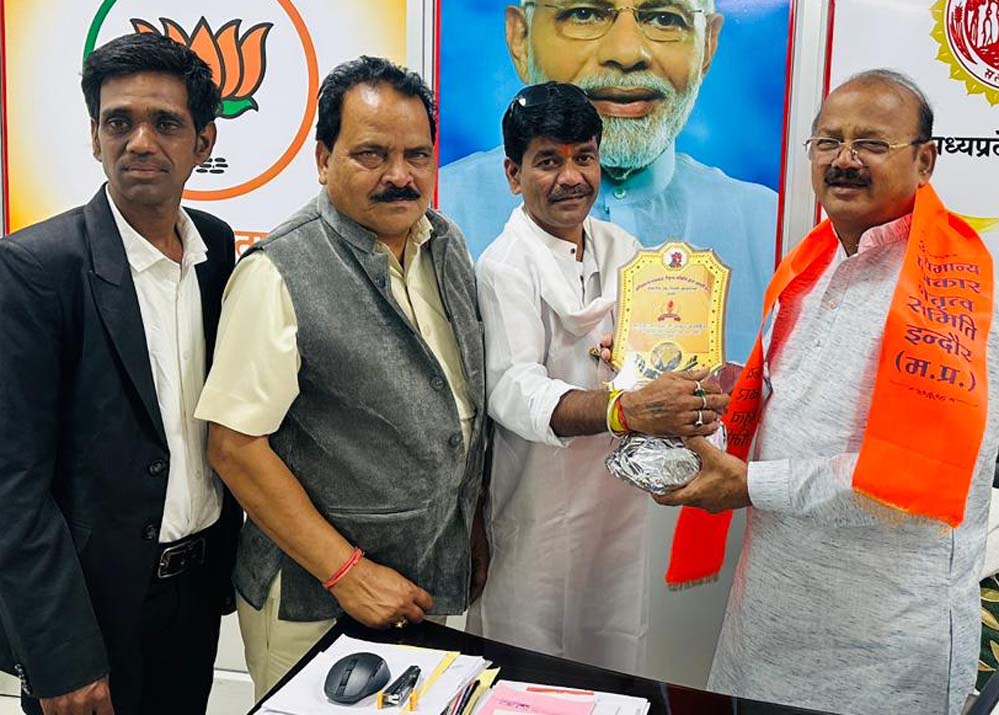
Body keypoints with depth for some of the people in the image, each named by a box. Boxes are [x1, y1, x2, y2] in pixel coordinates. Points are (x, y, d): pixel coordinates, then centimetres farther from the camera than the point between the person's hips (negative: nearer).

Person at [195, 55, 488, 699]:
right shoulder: (279, 275, -18)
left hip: (438, 581, 6)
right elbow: (235, 445, -19)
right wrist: (346, 572, -18)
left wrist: (476, 529, 10)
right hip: (314, 601, -5)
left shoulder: (448, 245, 2)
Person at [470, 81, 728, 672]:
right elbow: (514, 390, -28)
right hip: (540, 512, -6)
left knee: (620, 676, 19)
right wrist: (629, 410, -44)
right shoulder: (507, 265, -14)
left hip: (623, 497, 6)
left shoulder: (622, 247, 7)